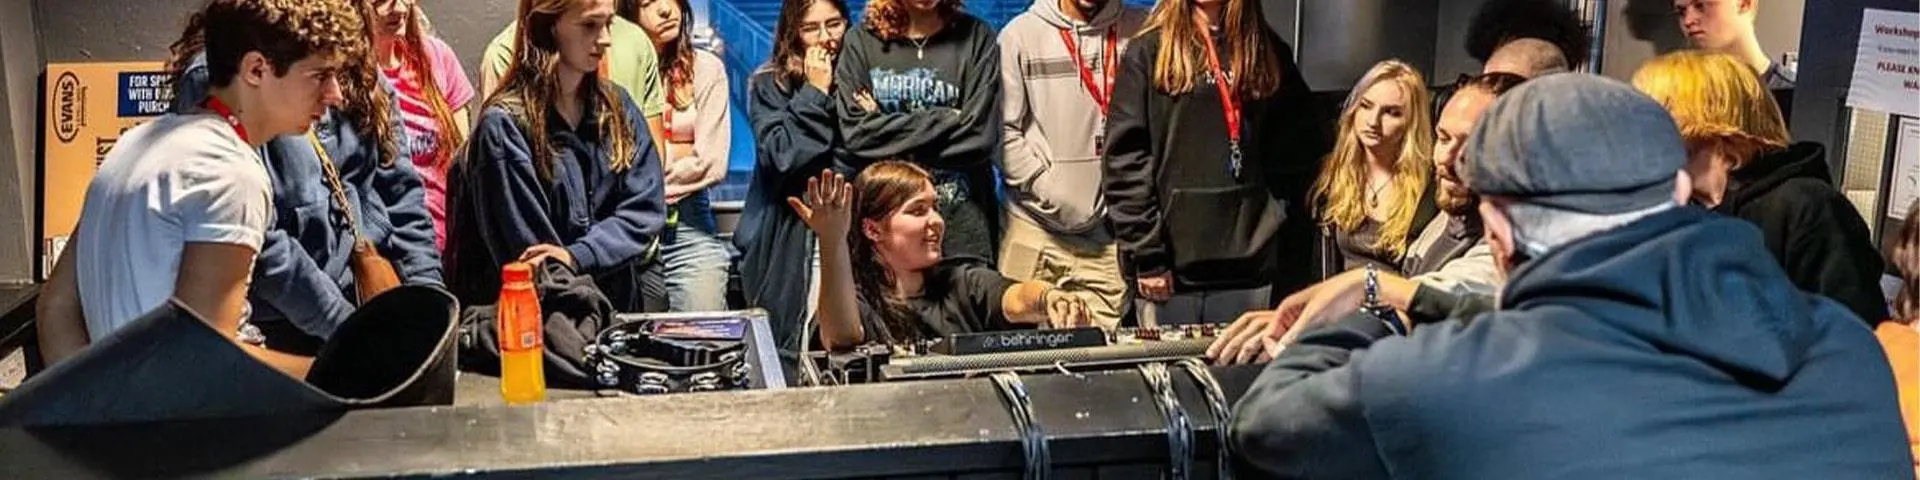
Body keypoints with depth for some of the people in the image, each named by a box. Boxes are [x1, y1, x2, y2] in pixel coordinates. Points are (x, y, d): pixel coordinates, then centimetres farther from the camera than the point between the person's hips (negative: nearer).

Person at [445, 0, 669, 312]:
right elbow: (531, 261, -9)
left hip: (618, 310, 4)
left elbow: (646, 208, 0)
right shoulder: (505, 126, -9)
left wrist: (577, 257, -14)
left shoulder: (617, 106, 8)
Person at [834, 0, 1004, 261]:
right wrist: (945, 122, -7)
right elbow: (855, 133, -6)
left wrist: (889, 131, -5)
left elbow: (979, 136, -6)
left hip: (962, 217, 0)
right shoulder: (861, 40, 6)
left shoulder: (976, 37, 4)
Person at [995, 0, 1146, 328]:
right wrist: (1051, 194, -8)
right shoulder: (1020, 34, 4)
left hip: (1109, 232, 1)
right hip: (1035, 229, 0)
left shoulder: (1139, 32, 5)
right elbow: (1006, 129, 0)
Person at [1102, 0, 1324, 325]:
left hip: (1250, 264, 3)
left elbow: (1302, 149, 16)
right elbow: (1125, 158, -5)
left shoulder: (1269, 53, 13)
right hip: (1173, 266, -3)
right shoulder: (1149, 52, 1)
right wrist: (1147, 255, -11)